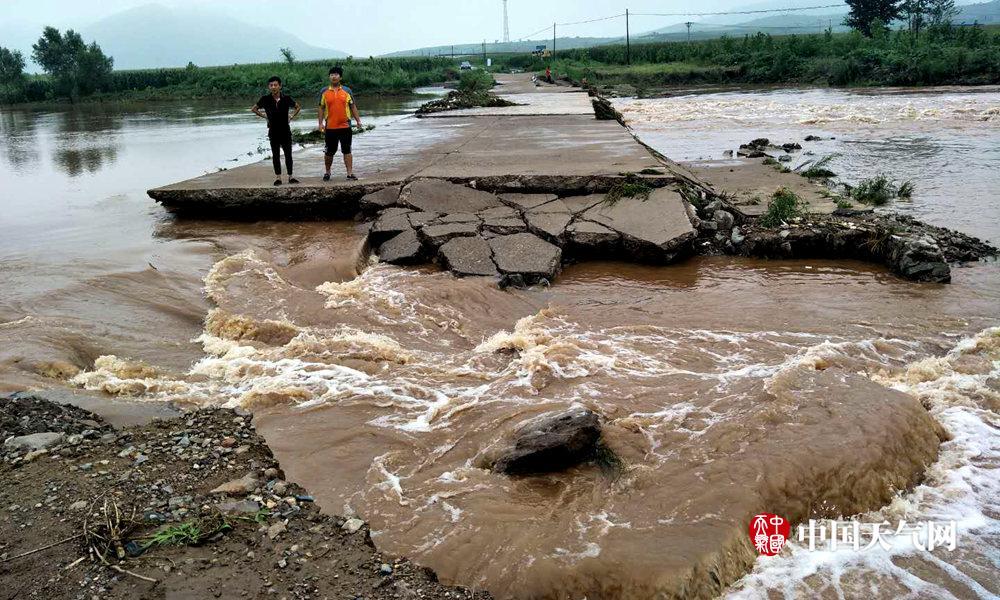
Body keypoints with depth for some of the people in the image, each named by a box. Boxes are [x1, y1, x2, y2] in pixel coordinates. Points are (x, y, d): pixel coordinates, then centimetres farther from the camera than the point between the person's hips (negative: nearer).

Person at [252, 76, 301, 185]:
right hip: (273, 132, 0)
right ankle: (278, 178, 11)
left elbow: (298, 107, 14)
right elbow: (254, 109, 10)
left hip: (286, 131, 0)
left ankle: (290, 177, 12)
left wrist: (291, 117, 4)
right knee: (275, 155, 5)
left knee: (288, 154, 3)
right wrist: (265, 116, 3)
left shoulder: (286, 99, -3)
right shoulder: (265, 99, -4)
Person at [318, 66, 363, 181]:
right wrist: (321, 123, 0)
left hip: (345, 126, 0)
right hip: (330, 127, 0)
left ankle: (350, 173, 1)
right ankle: (327, 172, 21)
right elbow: (321, 108, 8)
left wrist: (358, 120, 1)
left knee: (347, 150, -1)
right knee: (329, 152, 7)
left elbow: (353, 107, 8)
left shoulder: (347, 91, 6)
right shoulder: (324, 92, 6)